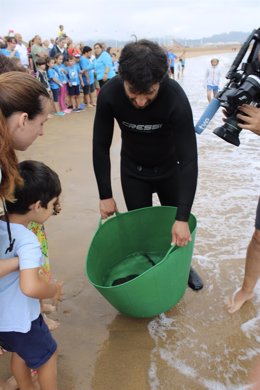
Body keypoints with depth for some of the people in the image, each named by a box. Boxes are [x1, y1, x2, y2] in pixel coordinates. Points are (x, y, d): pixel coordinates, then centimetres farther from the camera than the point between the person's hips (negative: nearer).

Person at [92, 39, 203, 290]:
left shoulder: (176, 97, -34)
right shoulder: (109, 95, -28)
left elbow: (189, 158, -33)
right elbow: (101, 148, -16)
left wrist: (183, 217, -35)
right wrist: (105, 196, -15)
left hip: (170, 168, 0)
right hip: (133, 171, 1)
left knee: (179, 227, 13)